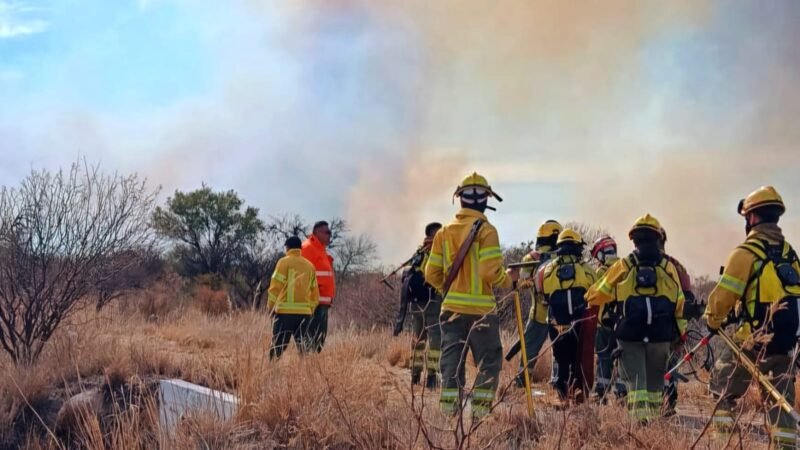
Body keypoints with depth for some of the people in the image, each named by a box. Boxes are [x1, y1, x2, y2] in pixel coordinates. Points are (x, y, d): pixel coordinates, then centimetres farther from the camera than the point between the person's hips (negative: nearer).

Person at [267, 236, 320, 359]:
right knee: (303, 343, 7)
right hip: (304, 311, 4)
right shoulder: (309, 266, 14)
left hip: (285, 311, -4)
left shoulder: (284, 262, -1)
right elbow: (314, 292, 14)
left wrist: (270, 306, 3)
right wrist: (311, 309, 21)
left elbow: (275, 287, -5)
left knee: (278, 343, -1)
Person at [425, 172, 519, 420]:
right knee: (489, 364, 6)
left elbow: (432, 274, 8)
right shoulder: (485, 230, -10)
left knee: (451, 363, 9)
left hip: (451, 309, 5)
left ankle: (449, 412, 8)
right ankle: (480, 411, 1)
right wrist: (510, 279, 2)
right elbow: (491, 272, -17)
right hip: (481, 309, -5)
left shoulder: (444, 232, 7)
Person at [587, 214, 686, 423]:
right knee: (655, 380, 15)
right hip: (660, 335, 2)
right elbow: (679, 304, 4)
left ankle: (640, 418, -17)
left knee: (636, 379, -1)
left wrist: (589, 298, 28)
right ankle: (653, 415, 19)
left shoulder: (622, 266, -3)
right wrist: (680, 331, 13)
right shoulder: (669, 268, 2)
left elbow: (598, 295, 7)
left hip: (630, 335, -2)